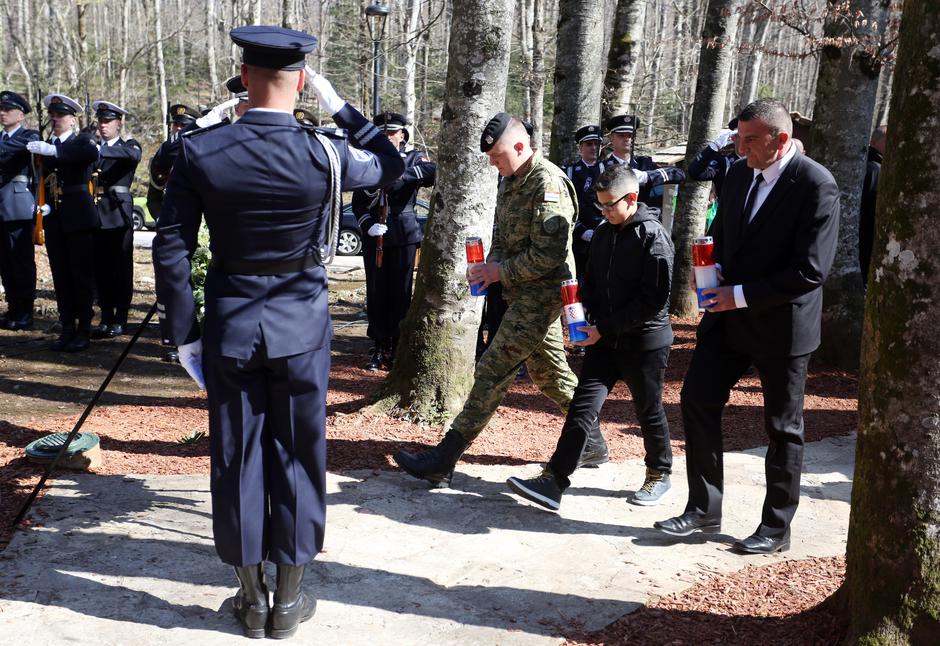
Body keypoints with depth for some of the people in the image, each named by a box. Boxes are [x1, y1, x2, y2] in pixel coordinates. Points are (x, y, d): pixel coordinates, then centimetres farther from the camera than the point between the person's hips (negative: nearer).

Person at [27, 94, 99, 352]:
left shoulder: (83, 140, -1)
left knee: (82, 275, -1)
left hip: (79, 217, -5)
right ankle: (67, 328, 14)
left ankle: (83, 330, 6)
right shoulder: (45, 146, 13)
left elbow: (92, 154, -25)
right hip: (53, 218, 5)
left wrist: (53, 150, -29)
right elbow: (43, 178, 16)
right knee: (61, 276, 7)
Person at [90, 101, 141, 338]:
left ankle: (120, 318, 9)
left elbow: (133, 155, -19)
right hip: (96, 212, 3)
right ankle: (106, 317, 15)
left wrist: (101, 149, -30)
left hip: (119, 213, -3)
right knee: (101, 269, 6)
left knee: (122, 268, 1)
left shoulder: (128, 146, 5)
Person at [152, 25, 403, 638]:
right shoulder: (324, 153, -12)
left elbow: (172, 249, -6)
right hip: (301, 326, -1)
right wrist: (338, 104, 7)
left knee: (237, 458, 12)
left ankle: (251, 597, 26)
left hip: (230, 327, 1)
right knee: (298, 456, 11)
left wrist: (185, 331, 3)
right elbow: (391, 164, 8)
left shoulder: (200, 150, -8)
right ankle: (289, 600, 23)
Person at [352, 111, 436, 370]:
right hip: (374, 237, 2)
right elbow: (358, 203, 5)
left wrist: (399, 173, -27)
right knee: (376, 293, 4)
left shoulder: (413, 158, 7)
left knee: (401, 293, 1)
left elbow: (432, 171, -17)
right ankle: (379, 348, 14)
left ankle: (398, 349, 11)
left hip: (403, 235, -2)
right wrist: (368, 224, -13)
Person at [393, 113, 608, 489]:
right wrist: (491, 264, 1)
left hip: (542, 294, -10)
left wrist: (501, 272, -16)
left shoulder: (548, 184, -18)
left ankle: (443, 461, -7)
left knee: (492, 371, -10)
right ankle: (592, 444, 31)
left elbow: (548, 255, -22)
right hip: (524, 292, 10)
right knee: (549, 372, 17)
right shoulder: (511, 181, 12)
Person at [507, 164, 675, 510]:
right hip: (604, 338, 6)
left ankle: (659, 475, 32)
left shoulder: (653, 236, -14)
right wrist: (586, 310, -1)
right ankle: (554, 481, -6)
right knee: (583, 406, -3)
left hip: (644, 339, -6)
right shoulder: (603, 232, 8)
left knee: (649, 412, 10)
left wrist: (606, 327, -18)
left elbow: (654, 300, -18)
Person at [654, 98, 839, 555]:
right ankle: (704, 510, 17)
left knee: (783, 427, 7)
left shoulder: (816, 186, -17)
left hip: (781, 325, -6)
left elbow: (810, 271, -21)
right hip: (729, 316, 7)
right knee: (697, 399, 3)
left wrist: (741, 295, -21)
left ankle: (776, 528, 23)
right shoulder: (739, 174, 5)